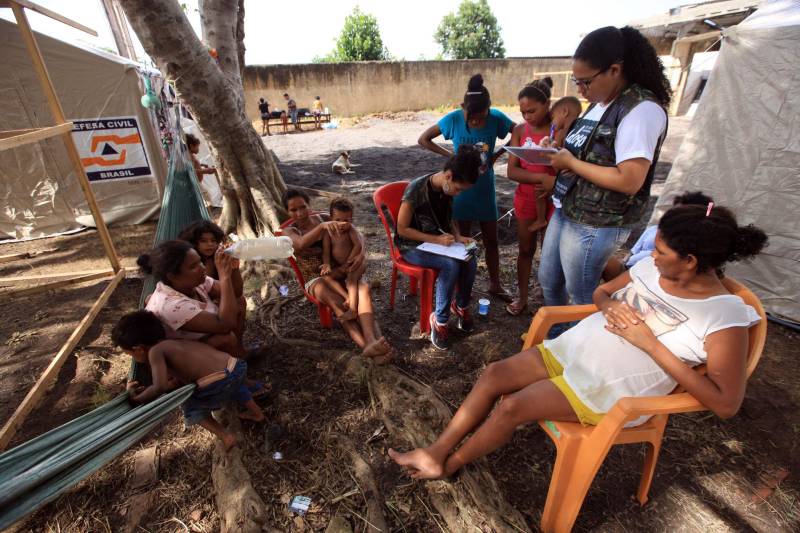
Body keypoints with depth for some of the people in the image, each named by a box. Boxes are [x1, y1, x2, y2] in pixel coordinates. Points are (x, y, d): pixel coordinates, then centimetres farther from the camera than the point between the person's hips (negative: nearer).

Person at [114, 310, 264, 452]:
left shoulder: (155, 351, 1)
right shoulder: (177, 344, 24)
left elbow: (160, 388, -9)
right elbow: (181, 380, 26)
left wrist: (137, 399, 9)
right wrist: (146, 390, 25)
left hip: (219, 384, -7)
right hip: (237, 366, 7)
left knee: (191, 409, 23)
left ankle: (226, 436, 14)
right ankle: (256, 413, 46)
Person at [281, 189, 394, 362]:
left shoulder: (323, 218, 5)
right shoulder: (289, 231, -1)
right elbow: (301, 244, -28)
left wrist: (361, 254, -24)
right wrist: (322, 226, -46)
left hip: (339, 272, 2)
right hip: (316, 279, -2)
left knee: (364, 288, -32)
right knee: (339, 304, -37)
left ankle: (371, 342, -51)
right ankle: (368, 345, -46)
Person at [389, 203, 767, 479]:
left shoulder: (726, 317, -17)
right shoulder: (651, 267, 1)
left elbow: (726, 404, -19)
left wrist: (650, 343, -24)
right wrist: (611, 306, -11)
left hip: (613, 389, -6)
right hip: (573, 348, 7)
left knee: (512, 407, -16)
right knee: (493, 375, -6)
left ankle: (450, 465, 13)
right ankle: (435, 453, 7)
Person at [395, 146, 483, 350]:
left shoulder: (447, 189, -4)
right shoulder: (416, 190, -25)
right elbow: (402, 229, -19)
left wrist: (458, 236, -6)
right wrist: (436, 239, -24)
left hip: (439, 239, 6)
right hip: (412, 246, -6)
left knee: (470, 260, -19)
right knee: (451, 265, -30)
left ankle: (461, 306, 5)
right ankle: (439, 320, -14)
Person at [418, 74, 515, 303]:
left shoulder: (496, 118, -11)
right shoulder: (453, 118, -14)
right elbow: (423, 139, -5)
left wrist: (496, 155, -8)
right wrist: (450, 155, -12)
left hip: (485, 189, 2)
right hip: (460, 188, -2)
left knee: (491, 239, 11)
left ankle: (495, 284, 30)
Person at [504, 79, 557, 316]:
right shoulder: (520, 131, -2)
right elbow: (512, 171, -10)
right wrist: (541, 177, -23)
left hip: (553, 199, -3)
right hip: (526, 198, 3)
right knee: (526, 249, 14)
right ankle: (522, 298, 29)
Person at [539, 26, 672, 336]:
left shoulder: (641, 109, -19)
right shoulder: (600, 103, 9)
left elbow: (628, 180, -26)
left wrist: (570, 162, -19)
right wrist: (557, 153, -3)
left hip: (595, 225, -10)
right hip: (565, 211, 10)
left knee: (580, 296, 8)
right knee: (548, 280, 23)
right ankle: (555, 336, 47)